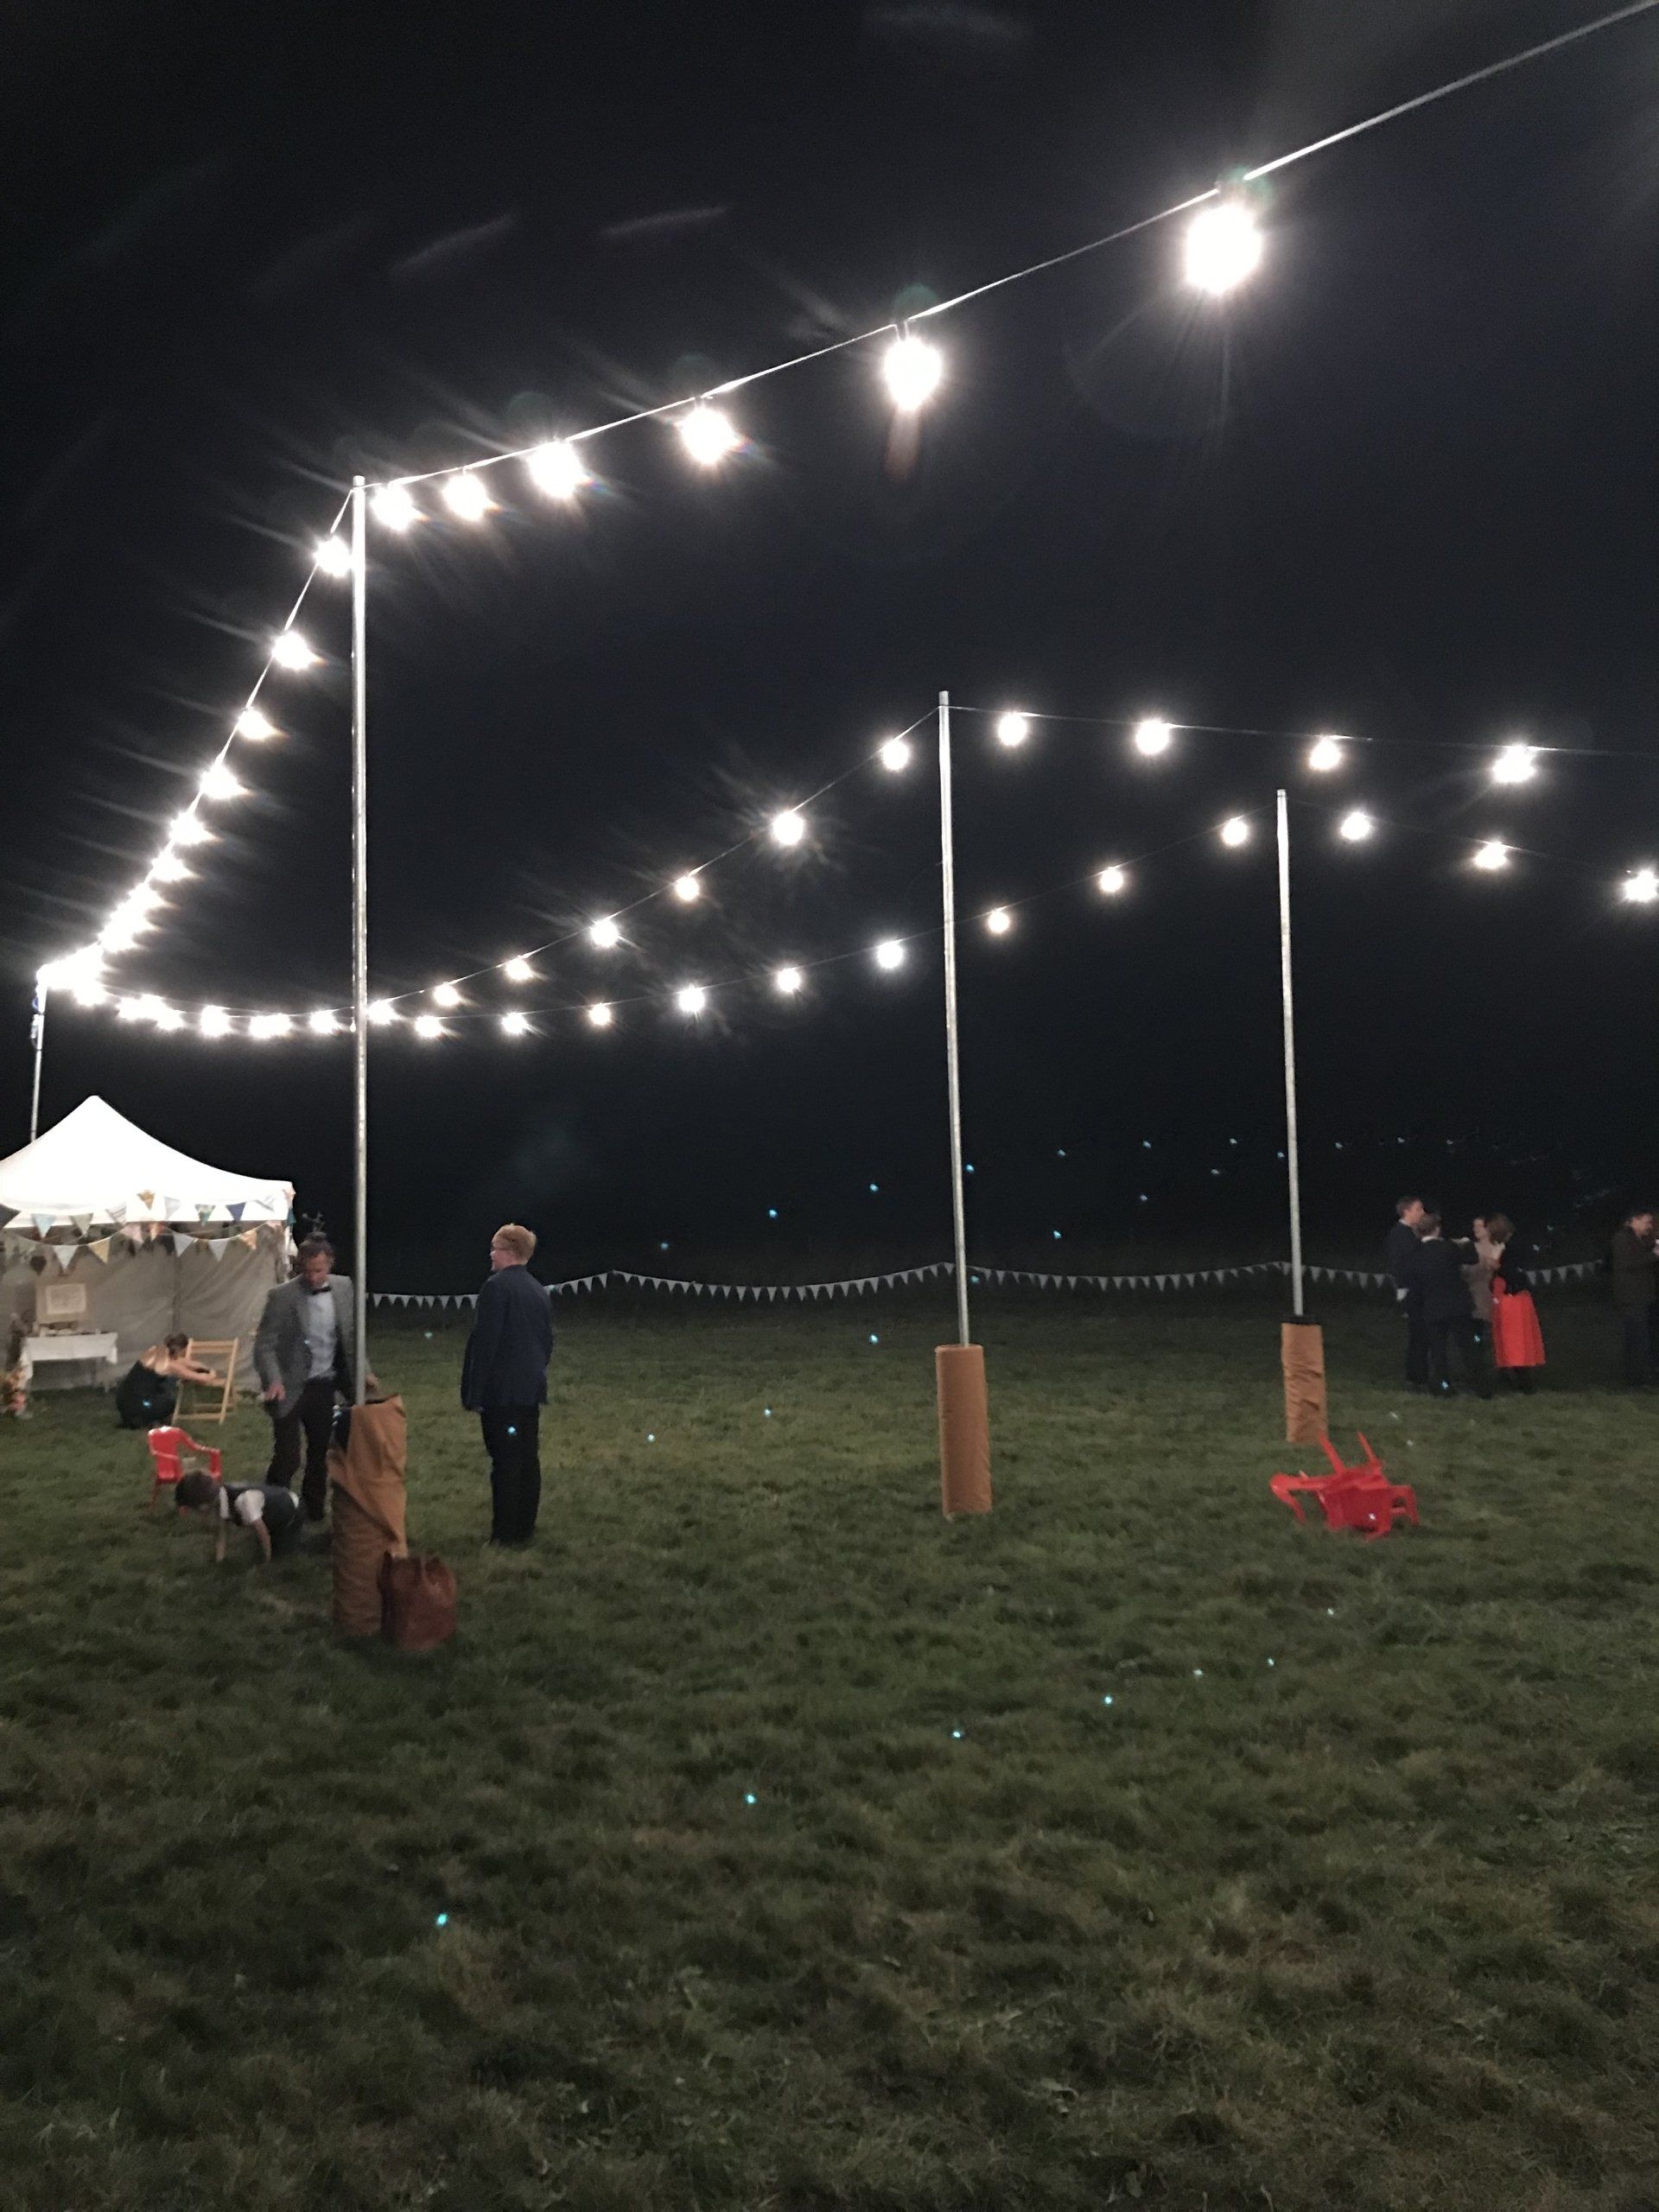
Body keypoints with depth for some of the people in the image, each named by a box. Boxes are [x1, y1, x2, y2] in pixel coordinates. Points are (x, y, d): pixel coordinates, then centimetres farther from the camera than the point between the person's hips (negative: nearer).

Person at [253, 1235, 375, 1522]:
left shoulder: (343, 1287, -2)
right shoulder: (282, 1296, -15)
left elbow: (352, 1334, 10)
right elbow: (264, 1344, -14)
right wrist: (274, 1381, -28)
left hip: (324, 1386, 4)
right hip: (291, 1389, -4)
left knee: (320, 1453, 16)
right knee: (287, 1458, -6)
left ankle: (314, 1510, 32)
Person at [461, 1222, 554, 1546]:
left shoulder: (497, 1286, -12)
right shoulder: (539, 1290, 11)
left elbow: (484, 1342, -15)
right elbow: (547, 1341, 16)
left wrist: (473, 1393, -11)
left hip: (501, 1391, -8)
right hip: (531, 1389, 8)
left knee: (505, 1462, -4)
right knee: (528, 1460, 10)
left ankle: (506, 1532, -1)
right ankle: (525, 1527, 16)